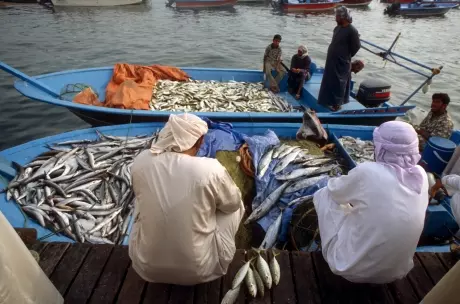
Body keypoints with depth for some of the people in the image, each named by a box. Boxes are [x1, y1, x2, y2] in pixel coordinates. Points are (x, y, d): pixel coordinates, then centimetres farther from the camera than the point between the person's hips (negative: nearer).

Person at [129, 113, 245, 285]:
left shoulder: (141, 161, -12)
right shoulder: (211, 169, -21)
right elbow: (233, 203, -1)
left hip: (146, 267, 3)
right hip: (198, 271, -2)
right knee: (236, 207, 14)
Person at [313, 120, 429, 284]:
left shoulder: (368, 171, -22)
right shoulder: (421, 175, -6)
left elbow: (334, 190, -3)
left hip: (355, 267, -6)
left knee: (324, 194, 6)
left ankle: (337, 255, 21)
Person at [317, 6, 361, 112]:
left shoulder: (352, 31, -16)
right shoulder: (337, 28, 8)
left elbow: (356, 46, -11)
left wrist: (346, 56, -1)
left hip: (341, 62, -8)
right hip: (331, 60, 8)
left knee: (339, 83, 0)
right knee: (330, 81, 16)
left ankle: (337, 103, 10)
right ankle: (331, 100, 30)